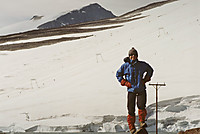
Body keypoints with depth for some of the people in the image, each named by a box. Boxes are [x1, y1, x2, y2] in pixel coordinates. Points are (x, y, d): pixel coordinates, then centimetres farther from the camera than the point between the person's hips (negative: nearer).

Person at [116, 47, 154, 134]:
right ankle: (131, 127, 13)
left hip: (141, 89, 0)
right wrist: (125, 82, 1)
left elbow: (150, 70, 20)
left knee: (141, 105, -19)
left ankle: (142, 121, 5)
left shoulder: (142, 65, 3)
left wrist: (145, 79, 8)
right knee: (131, 109, -3)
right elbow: (118, 75, 13)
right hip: (131, 90, 0)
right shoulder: (125, 66, 1)